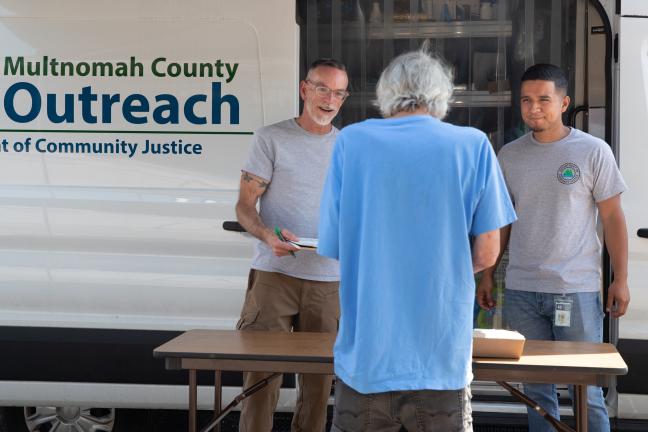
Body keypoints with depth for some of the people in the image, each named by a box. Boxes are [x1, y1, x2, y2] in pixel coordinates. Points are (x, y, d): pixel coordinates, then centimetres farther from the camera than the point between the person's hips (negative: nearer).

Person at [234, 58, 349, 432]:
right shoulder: (272, 138, 2)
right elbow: (245, 205, -2)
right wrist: (268, 235, -21)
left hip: (329, 279, 3)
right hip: (275, 273, -3)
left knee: (320, 376, 6)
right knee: (262, 371, -5)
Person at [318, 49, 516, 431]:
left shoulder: (351, 142, -2)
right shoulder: (473, 145, -3)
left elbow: (331, 247, 1)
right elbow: (487, 254, -2)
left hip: (365, 354, 1)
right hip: (441, 357, 0)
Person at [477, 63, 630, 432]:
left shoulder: (593, 151, -2)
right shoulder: (509, 155, 8)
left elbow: (612, 217, 0)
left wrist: (621, 280, -5)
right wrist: (488, 275, 11)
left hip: (577, 290, -3)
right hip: (521, 291, 3)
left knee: (585, 391, 1)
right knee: (537, 389, 10)